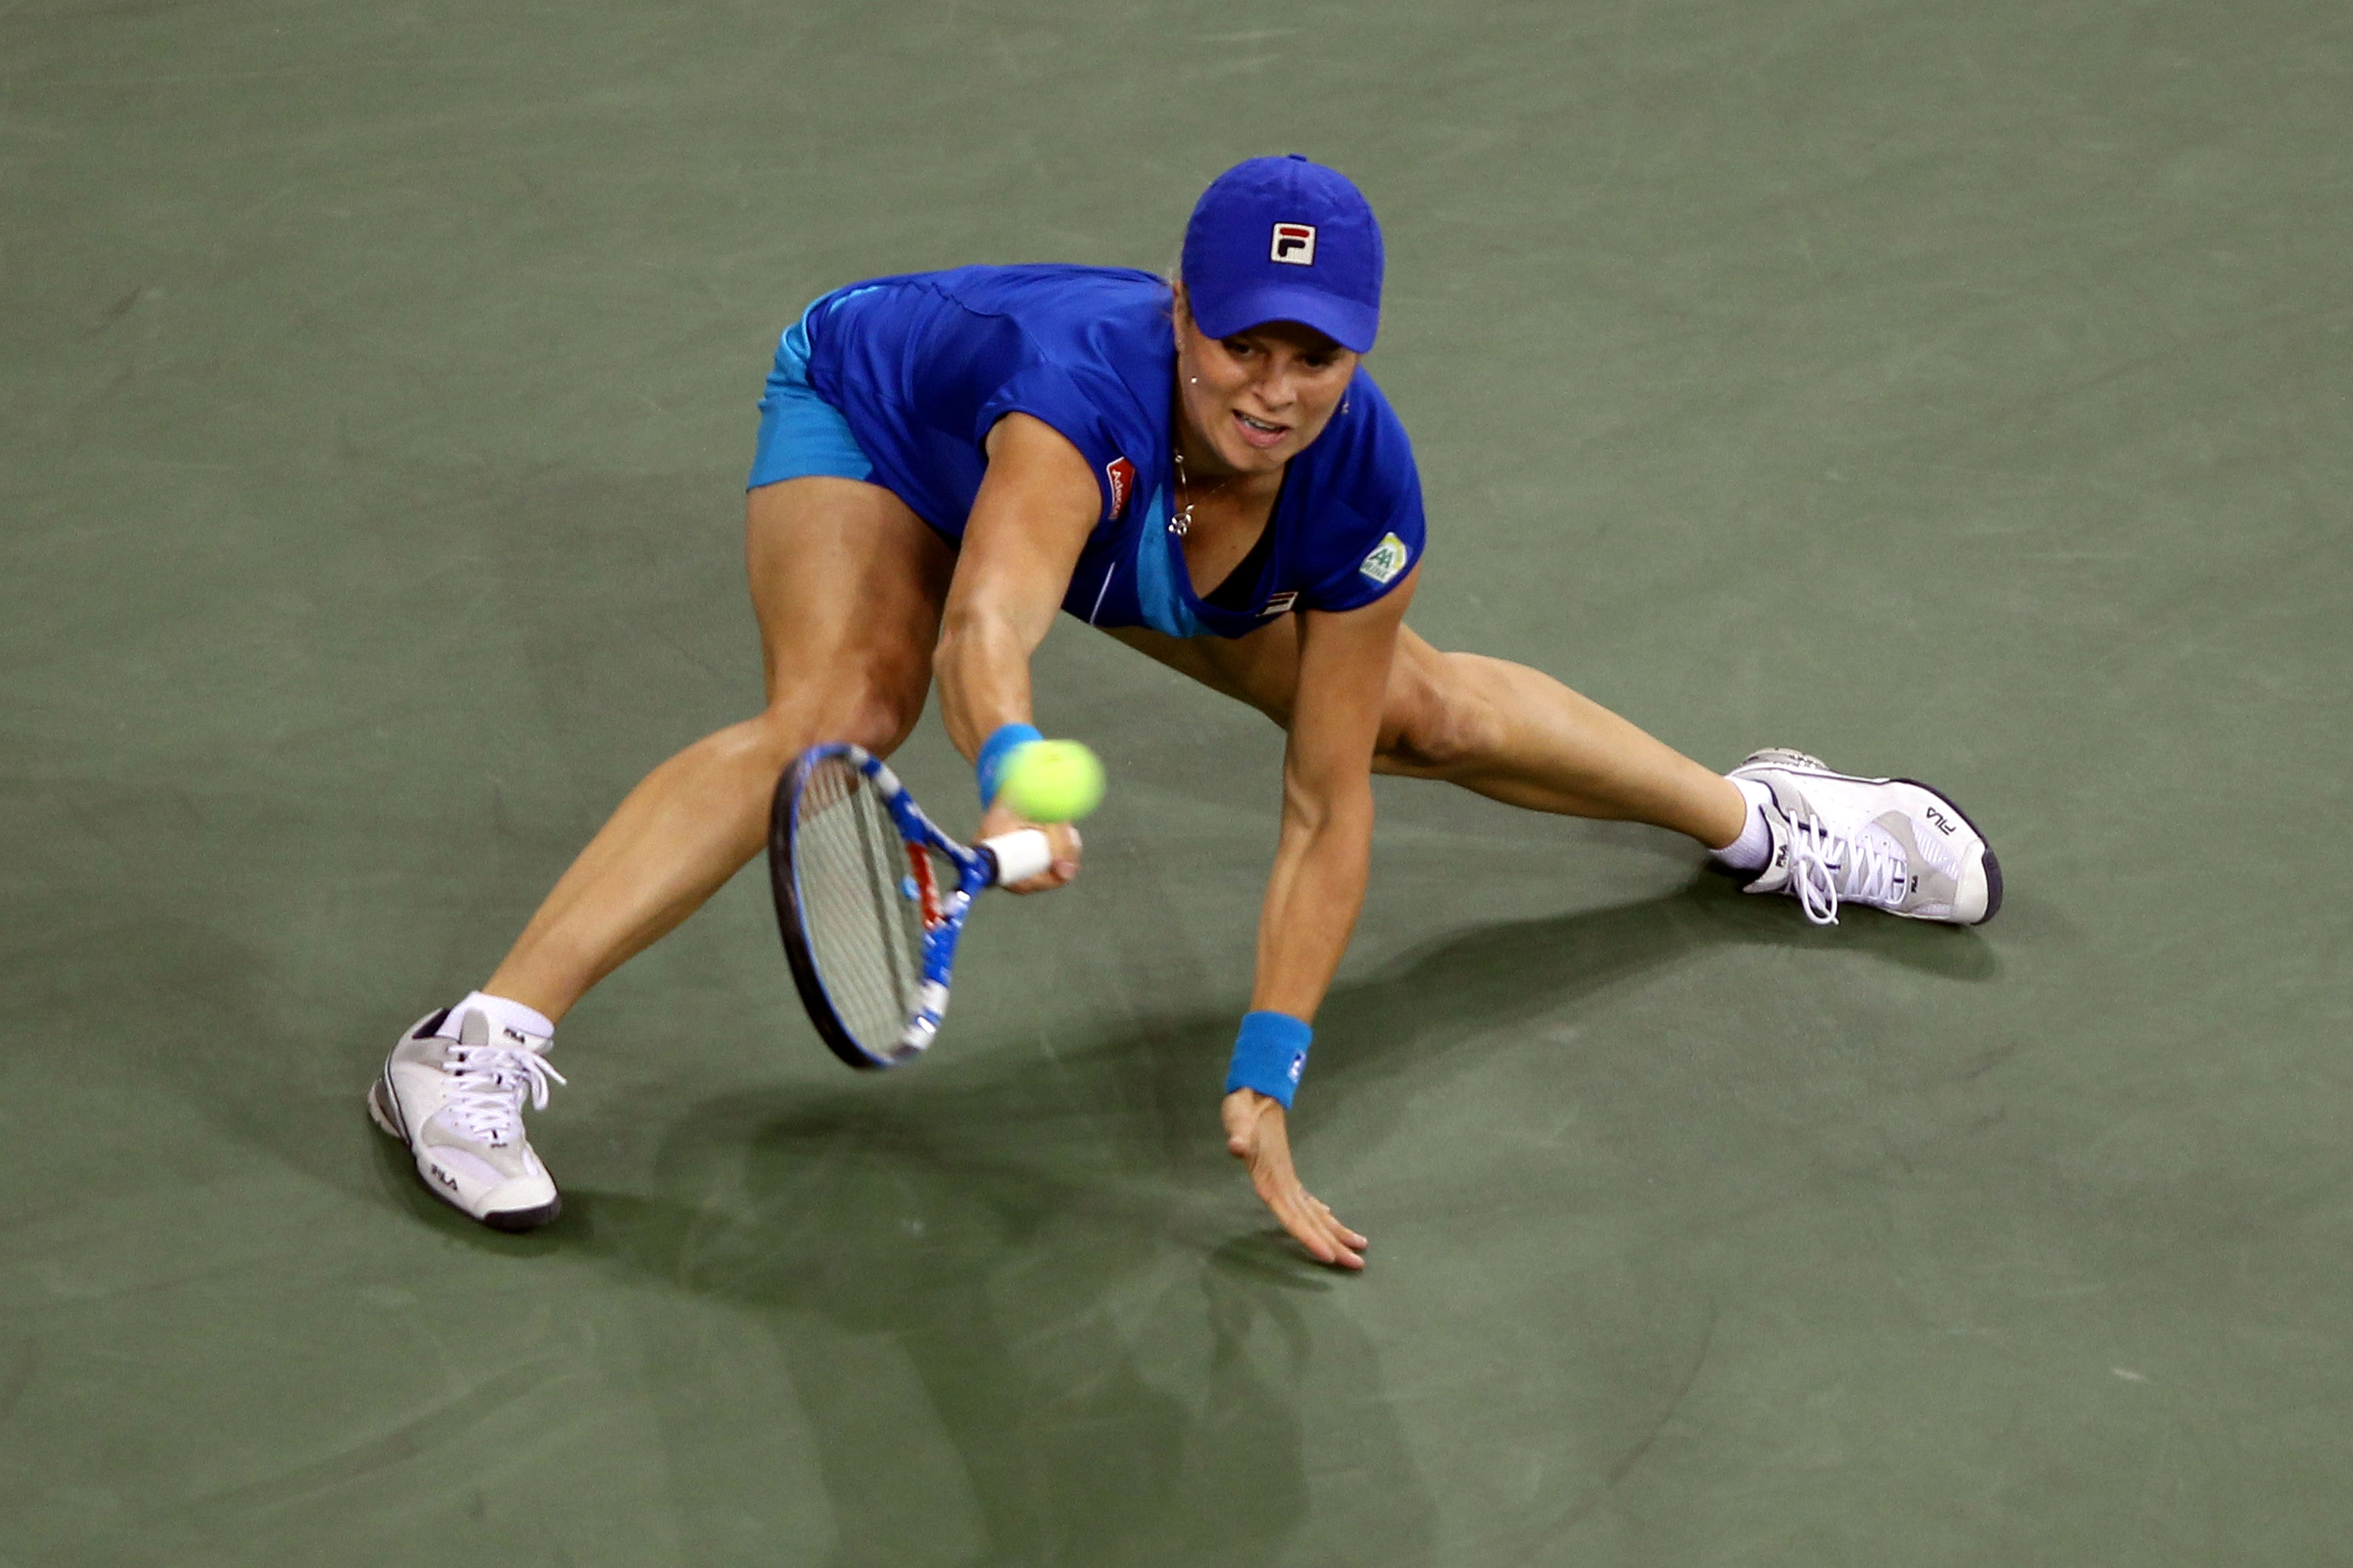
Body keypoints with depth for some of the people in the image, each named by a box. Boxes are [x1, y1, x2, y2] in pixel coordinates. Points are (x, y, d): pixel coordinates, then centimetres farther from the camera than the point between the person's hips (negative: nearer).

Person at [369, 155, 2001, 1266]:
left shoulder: (1362, 490, -33)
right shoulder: (1087, 381, -48)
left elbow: (1327, 812, -24)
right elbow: (985, 630, -66)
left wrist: (1264, 1092, -28)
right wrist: (1014, 780, -88)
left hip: (1144, 550, 4)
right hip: (871, 413, -4)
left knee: (1418, 709, 9)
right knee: (840, 720, -33)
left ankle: (1761, 818, 36)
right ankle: (472, 1051, -33)